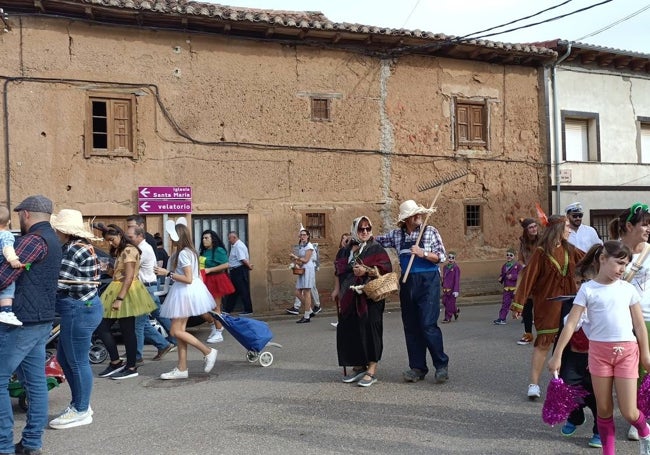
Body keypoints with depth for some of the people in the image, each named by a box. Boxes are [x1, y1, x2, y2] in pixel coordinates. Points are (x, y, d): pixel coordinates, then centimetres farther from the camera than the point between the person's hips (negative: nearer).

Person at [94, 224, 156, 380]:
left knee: (127, 331, -2)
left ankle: (131, 368, 8)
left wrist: (119, 298, -24)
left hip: (126, 292, -10)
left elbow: (129, 277, -21)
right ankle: (115, 362, 12)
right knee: (102, 327, 5)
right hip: (117, 290, 10)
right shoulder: (120, 251, 19)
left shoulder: (129, 250, -13)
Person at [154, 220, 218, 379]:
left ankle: (208, 352, 2)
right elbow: (197, 275, 15)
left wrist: (167, 273, -20)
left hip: (185, 293, -10)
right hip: (185, 293, 10)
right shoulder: (190, 251, 10)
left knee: (176, 331, -4)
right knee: (180, 330, 10)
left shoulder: (183, 253, -18)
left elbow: (188, 279, -23)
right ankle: (182, 369, 13)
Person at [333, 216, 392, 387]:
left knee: (369, 331, -7)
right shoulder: (345, 250, 15)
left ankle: (371, 371, 0)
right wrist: (337, 289, 14)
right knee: (349, 332, 3)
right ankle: (358, 367, 17)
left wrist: (366, 271, -20)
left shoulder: (376, 249, 0)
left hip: (370, 297, -5)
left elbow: (385, 269, -9)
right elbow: (338, 271, 22)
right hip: (349, 298, 5)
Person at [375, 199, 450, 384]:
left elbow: (441, 257, -3)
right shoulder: (397, 234, 8)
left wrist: (422, 253, -15)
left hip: (428, 281, -4)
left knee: (428, 324, -11)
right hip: (407, 283, 4)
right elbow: (377, 241, 20)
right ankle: (417, 367, 15)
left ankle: (441, 364, 4)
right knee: (411, 326, 6)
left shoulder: (430, 231, -1)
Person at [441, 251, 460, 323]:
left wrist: (456, 290, -18)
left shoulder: (456, 268, -10)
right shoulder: (445, 267, 11)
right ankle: (456, 310, 29)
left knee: (450, 303, -2)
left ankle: (448, 317, 8)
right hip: (445, 289, 7)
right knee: (444, 302, 7)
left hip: (452, 289, -7)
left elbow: (457, 280, -13)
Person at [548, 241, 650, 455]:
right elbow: (571, 324, -5)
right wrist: (557, 355, -6)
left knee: (628, 412, 2)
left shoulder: (628, 289, 4)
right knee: (604, 410, 7)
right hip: (599, 350, -1)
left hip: (627, 351, 1)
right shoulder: (588, 289, -3)